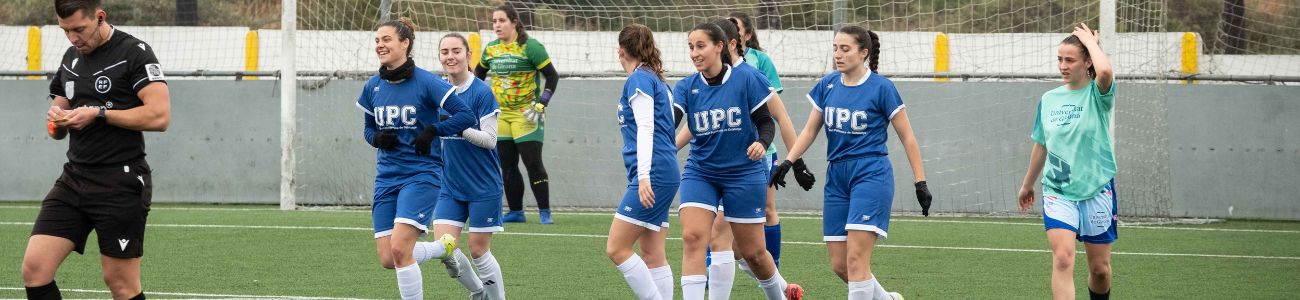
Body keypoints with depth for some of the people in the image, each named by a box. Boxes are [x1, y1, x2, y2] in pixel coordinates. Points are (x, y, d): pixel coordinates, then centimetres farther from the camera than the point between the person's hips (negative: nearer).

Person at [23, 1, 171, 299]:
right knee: (34, 269, -6)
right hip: (74, 179, 7)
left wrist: (98, 113, -18)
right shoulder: (71, 58, 15)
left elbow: (159, 115, -18)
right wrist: (57, 120, 0)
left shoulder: (134, 52, -8)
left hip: (120, 184, -7)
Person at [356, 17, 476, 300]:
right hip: (386, 178, 6)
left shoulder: (426, 83, -10)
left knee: (400, 249, -20)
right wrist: (378, 138, -4)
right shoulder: (373, 86, 6)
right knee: (387, 260, 1)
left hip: (421, 174, -6)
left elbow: (466, 115, -10)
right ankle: (444, 247, 29)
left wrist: (432, 131, -21)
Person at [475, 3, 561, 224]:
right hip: (500, 115, 6)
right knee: (507, 166, 6)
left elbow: (552, 77, -7)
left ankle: (545, 212, -2)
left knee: (533, 163, -9)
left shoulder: (530, 47, -9)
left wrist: (541, 104, -16)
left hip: (526, 115, -6)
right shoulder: (490, 49, 7)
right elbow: (479, 72, 26)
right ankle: (515, 212, 14)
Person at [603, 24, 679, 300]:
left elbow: (645, 128, -16)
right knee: (653, 256, 7)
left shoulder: (638, 79, -7)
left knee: (616, 249, -11)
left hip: (654, 174, -9)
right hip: (667, 174, 9)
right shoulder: (657, 81, 20)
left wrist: (644, 175, -23)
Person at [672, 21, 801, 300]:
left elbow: (766, 122, -3)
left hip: (744, 173, -2)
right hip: (701, 172, 2)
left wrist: (761, 143, -24)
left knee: (752, 251, 7)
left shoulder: (746, 80, -9)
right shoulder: (686, 87, -2)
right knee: (692, 237, -17)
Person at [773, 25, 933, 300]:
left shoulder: (881, 88, -7)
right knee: (839, 265, 5)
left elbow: (907, 138, -2)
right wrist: (788, 162, 4)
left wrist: (920, 182, -4)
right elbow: (811, 129, 16)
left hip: (871, 175, -6)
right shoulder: (827, 85, 7)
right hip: (836, 177, 6)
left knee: (855, 258, -16)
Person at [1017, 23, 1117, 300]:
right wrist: (1027, 184, 28)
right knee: (1062, 259, -18)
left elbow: (1105, 71, -32)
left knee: (1099, 268, 8)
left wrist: (1091, 42, -15)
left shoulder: (1097, 95, -7)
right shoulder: (1049, 99, 6)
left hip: (1097, 191, -2)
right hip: (1058, 192, 2)